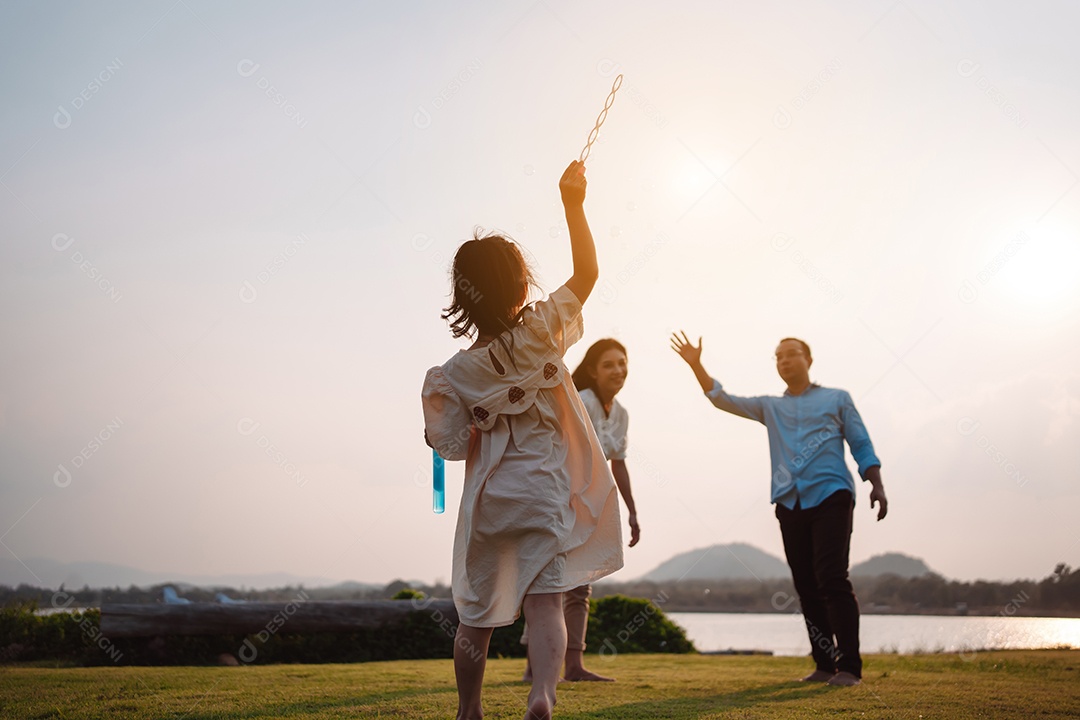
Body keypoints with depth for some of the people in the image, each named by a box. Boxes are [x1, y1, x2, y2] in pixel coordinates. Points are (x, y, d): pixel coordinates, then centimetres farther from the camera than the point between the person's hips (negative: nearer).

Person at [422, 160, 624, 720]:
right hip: (544, 491, -1)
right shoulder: (542, 330, -7)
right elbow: (586, 272, 6)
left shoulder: (454, 374, -6)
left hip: (488, 498, 1)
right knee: (545, 603, -4)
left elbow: (453, 447, -3)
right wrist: (573, 203, 7)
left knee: (477, 615, 14)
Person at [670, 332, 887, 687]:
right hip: (789, 502, 4)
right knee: (807, 587, 4)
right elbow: (723, 399, 17)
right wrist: (696, 364, 6)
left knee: (832, 578, -15)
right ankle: (824, 664, 11)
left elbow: (861, 446, 10)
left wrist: (876, 486, -4)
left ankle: (849, 666, -13)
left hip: (830, 496, -4)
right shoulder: (769, 407, 21)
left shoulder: (837, 399, 14)